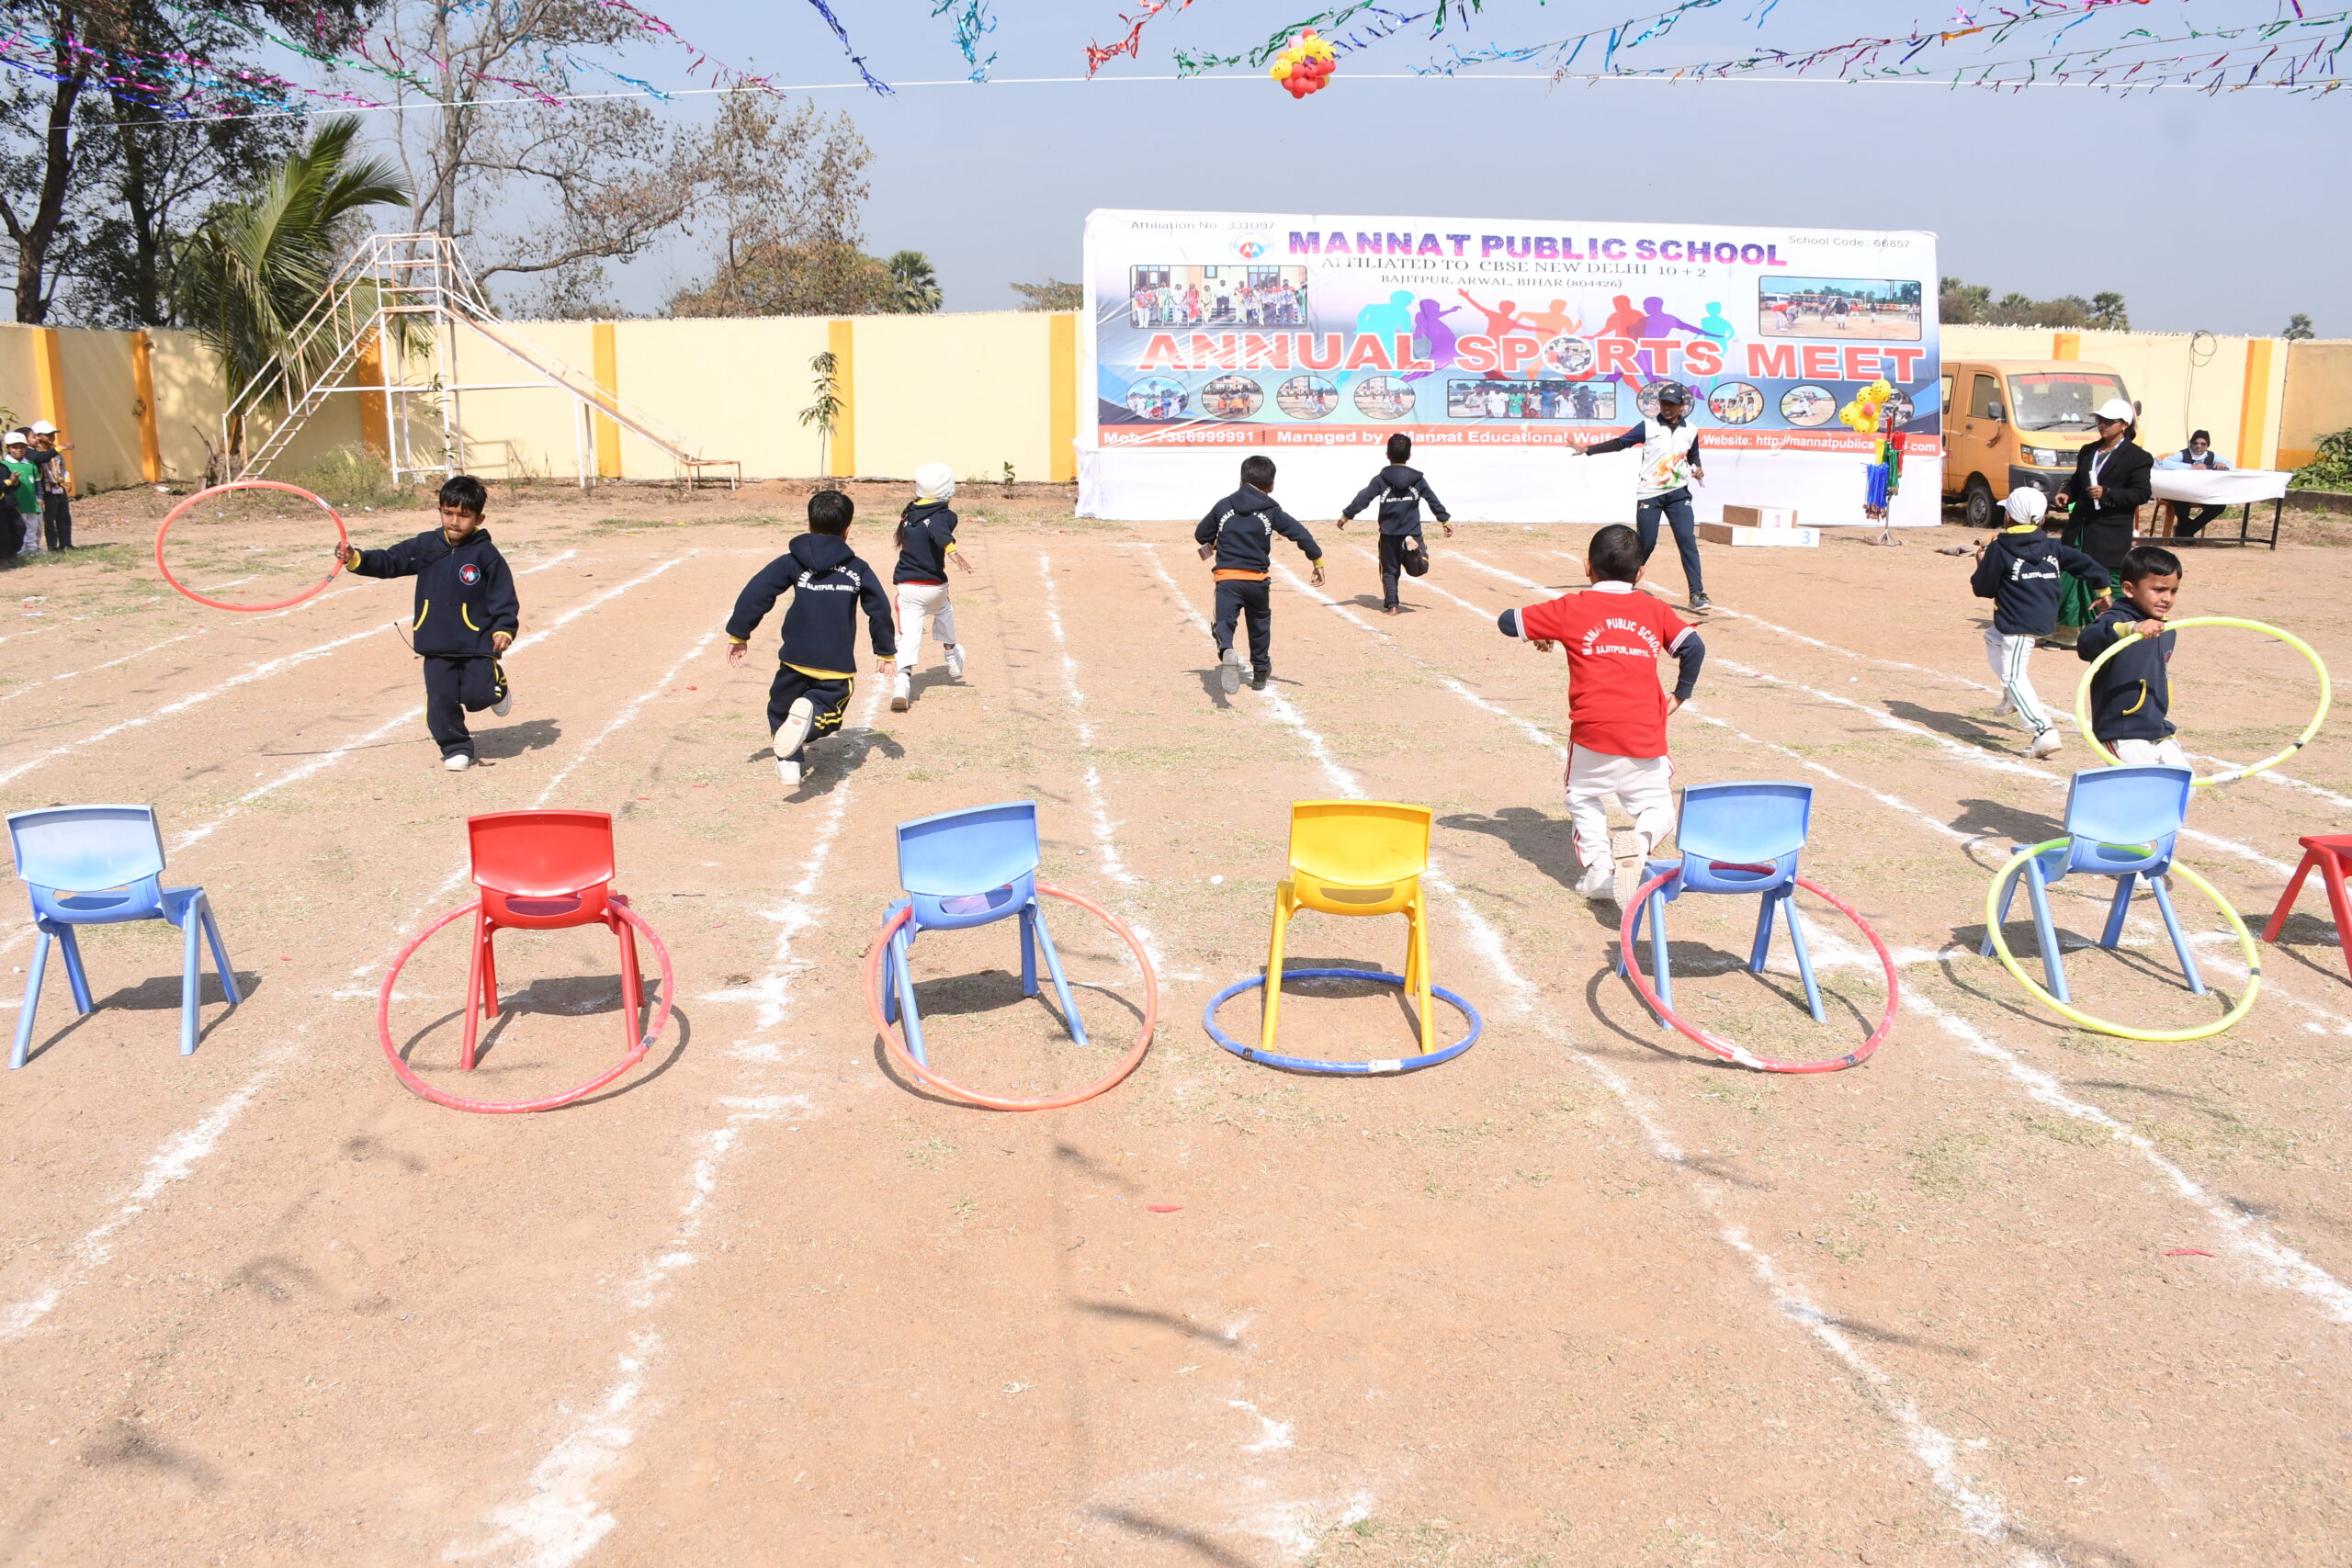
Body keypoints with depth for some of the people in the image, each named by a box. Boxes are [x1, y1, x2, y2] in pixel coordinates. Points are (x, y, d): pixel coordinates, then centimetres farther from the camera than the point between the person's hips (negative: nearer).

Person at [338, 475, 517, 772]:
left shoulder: (485, 554, -6)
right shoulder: (425, 546, 5)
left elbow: (503, 594, -6)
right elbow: (390, 561, 7)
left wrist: (505, 628, -16)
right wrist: (357, 559, -10)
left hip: (476, 643, -3)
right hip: (436, 646, 3)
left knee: (477, 696, -8)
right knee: (441, 700, 0)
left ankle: (495, 683, 27)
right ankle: (456, 748, 16)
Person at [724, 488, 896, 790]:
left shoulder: (791, 562, 4)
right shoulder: (858, 569, 8)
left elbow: (755, 593, -2)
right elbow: (880, 609, 11)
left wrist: (739, 634, 6)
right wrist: (886, 651, 23)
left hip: (795, 659, 0)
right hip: (837, 664, 0)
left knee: (780, 709, 20)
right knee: (828, 709, 9)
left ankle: (789, 763, 0)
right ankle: (811, 712, -28)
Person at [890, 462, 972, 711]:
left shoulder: (908, 514, 8)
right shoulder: (944, 515, -9)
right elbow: (939, 531, -31)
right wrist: (953, 551, -47)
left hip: (906, 586, 2)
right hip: (934, 586, -2)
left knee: (909, 634, -5)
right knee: (943, 611, 30)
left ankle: (903, 681, -27)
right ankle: (952, 661, 45)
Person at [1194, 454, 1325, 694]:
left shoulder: (1223, 506, 7)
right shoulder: (1271, 511, 2)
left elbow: (1201, 535, 14)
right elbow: (1300, 534, -4)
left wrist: (1213, 544, 36)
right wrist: (1317, 561, 3)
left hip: (1226, 577, -1)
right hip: (1257, 579, 1)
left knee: (1224, 621, -12)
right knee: (1260, 625, 21)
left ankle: (1227, 652, -45)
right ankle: (1260, 672, 34)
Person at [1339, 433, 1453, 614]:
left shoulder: (1380, 479, -2)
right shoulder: (1417, 479, 4)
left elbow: (1362, 499, -4)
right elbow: (1434, 501, 7)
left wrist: (1346, 516, 4)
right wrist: (1445, 520, 15)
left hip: (1389, 535, 0)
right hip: (1412, 531, 0)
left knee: (1389, 571, 12)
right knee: (1418, 569, 2)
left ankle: (1390, 604, 0)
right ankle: (1414, 548, -29)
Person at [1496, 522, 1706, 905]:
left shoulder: (1572, 609, 4)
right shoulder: (1654, 609, 11)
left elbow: (1507, 621, 8)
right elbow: (1694, 647, 2)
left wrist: (1540, 635, 27)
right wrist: (1680, 695, 16)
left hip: (1592, 731, -2)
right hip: (1646, 735, 2)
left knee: (1584, 799, 21)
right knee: (1657, 806, 16)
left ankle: (1598, 870, 4)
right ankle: (1640, 843, -17)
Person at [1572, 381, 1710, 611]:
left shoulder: (1691, 431, 5)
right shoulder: (1648, 426, -4)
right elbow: (1619, 443, -7)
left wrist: (1698, 468, -1)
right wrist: (1587, 449, -16)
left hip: (1678, 493, 2)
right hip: (1649, 494, -2)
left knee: (1687, 540, -8)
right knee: (1646, 543, 0)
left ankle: (1697, 594, -8)